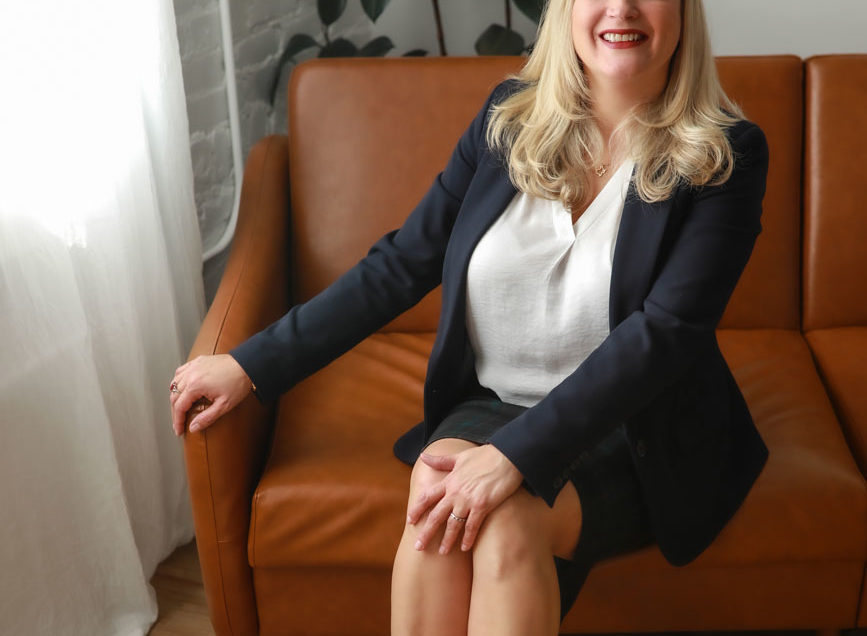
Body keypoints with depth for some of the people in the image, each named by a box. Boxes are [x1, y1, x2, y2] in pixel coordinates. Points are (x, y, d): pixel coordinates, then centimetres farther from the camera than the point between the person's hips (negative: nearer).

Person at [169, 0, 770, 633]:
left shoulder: (726, 154, -9)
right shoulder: (512, 116, 2)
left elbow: (666, 331, -20)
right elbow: (402, 263, 3)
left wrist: (515, 454, -30)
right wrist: (254, 364, 0)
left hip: (638, 437, -3)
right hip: (494, 404, 3)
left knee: (503, 519, -31)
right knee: (436, 490, -29)